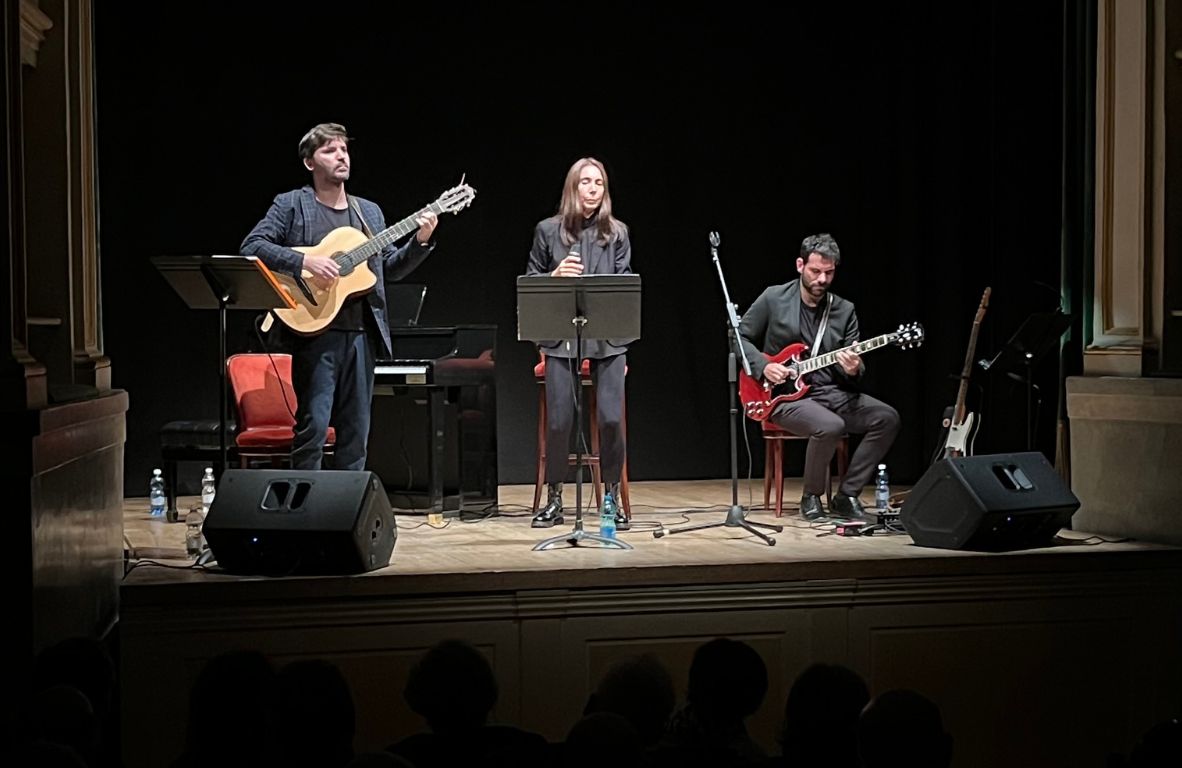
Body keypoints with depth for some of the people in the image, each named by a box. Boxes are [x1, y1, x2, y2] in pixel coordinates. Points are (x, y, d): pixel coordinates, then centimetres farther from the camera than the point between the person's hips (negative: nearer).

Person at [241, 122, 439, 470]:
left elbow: (390, 269, 18)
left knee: (356, 431, 7)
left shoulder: (369, 212, 18)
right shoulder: (290, 205, 2)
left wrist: (420, 241, 1)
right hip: (316, 332, -5)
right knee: (313, 426, -9)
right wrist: (305, 262, -19)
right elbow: (251, 246, -9)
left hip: (362, 333, 5)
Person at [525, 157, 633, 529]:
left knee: (611, 417, -7)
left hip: (608, 336, 0)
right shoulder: (548, 230, 6)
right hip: (561, 336, 0)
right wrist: (555, 275, -8)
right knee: (558, 419, -3)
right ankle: (553, 498, 12)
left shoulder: (617, 232, 8)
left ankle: (611, 496, 8)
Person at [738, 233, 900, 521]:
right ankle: (811, 497, -8)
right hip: (784, 395, -4)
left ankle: (847, 496, -7)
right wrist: (763, 366, -11)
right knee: (830, 426, -35)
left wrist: (854, 370, -20)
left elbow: (856, 367, 6)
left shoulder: (845, 311, 6)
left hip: (831, 392, 5)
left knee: (887, 418, -18)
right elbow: (739, 337, 5)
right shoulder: (774, 298, -1)